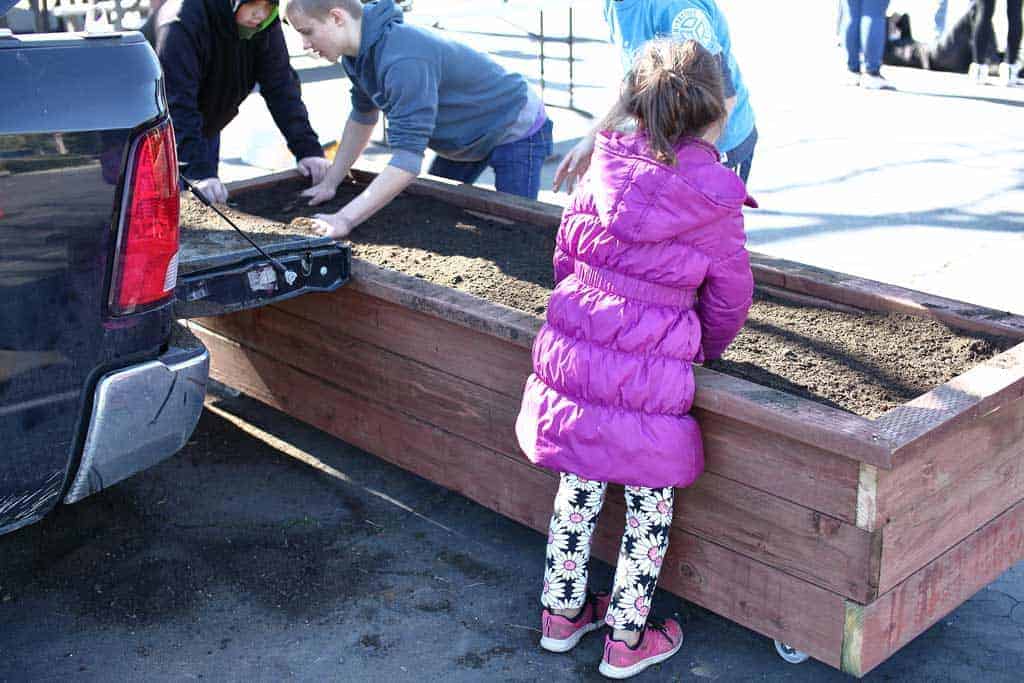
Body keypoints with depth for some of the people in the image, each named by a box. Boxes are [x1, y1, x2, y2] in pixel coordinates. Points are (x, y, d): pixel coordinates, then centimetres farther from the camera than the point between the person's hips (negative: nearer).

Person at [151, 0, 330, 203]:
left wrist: (307, 149, -27)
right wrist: (199, 171, -49)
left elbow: (281, 87, -17)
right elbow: (177, 102, -40)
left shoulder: (265, 24, -16)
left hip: (207, 130, 6)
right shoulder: (184, 20, -34)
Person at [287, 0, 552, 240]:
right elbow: (362, 118, 9)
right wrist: (330, 183, 6)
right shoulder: (359, 52, -8)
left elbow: (407, 160, -41)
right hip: (466, 139, 9)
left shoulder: (404, 61, -38)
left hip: (517, 131, -9)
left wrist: (345, 219, -42)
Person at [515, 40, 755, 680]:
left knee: (580, 485, 21)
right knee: (651, 502, 13)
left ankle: (561, 613, 36)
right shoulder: (713, 200, -9)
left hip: (572, 353, 5)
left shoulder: (603, 169, 2)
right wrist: (704, 351, 21)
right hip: (651, 374, -4)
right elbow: (730, 297, 2)